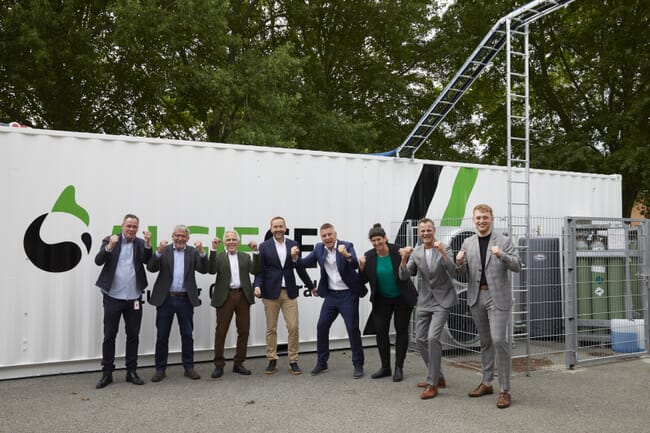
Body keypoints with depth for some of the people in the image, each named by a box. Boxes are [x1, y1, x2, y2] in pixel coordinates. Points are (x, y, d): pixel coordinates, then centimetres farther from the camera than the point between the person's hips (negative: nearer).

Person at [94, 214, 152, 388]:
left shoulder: (141, 243, 6)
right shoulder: (109, 240, 2)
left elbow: (147, 260, -9)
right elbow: (98, 261, -8)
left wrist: (148, 243, -24)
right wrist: (110, 246, -24)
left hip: (134, 298, 2)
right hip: (112, 297, -2)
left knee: (133, 335, 8)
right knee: (109, 336, 4)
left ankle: (131, 372, 19)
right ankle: (107, 373, 15)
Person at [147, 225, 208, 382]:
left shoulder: (193, 252, 4)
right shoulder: (164, 250, 2)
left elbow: (204, 270, -6)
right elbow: (151, 268, -8)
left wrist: (201, 252, -20)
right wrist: (159, 252, -23)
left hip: (185, 299, 1)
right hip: (165, 299, -1)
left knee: (187, 335, 7)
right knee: (162, 336, 6)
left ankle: (189, 367, 19)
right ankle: (160, 369, 16)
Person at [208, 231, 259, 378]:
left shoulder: (245, 257, 14)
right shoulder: (218, 256, 7)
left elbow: (255, 271, 0)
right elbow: (211, 270, -10)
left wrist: (255, 252, -9)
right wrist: (213, 249, -16)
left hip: (243, 296, 3)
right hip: (225, 297, -3)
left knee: (244, 330, 6)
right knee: (221, 331, 0)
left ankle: (238, 363, 18)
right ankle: (219, 365, 9)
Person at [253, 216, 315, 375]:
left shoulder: (294, 245, 5)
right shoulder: (264, 247, 0)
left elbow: (300, 268, 12)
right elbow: (260, 270, 0)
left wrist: (311, 286, 16)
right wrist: (257, 286, -17)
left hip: (289, 292, 1)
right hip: (271, 292, -1)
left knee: (293, 327, -1)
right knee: (271, 328, 7)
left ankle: (293, 361, 10)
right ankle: (272, 361, 18)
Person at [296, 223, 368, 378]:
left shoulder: (347, 246, -12)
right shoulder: (319, 248, 1)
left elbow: (355, 265, -25)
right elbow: (305, 263, 7)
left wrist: (347, 255, -44)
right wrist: (296, 257, -14)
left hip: (348, 295, -5)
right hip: (331, 295, 5)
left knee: (353, 329, -2)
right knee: (321, 327, 5)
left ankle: (358, 365, 11)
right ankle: (321, 363, 20)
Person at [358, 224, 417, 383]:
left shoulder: (397, 251, -17)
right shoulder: (369, 256, -8)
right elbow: (363, 280, -4)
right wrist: (362, 267, -22)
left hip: (402, 298, -3)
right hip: (382, 300, 3)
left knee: (401, 331, 6)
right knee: (380, 330, 3)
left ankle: (399, 368, 17)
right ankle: (385, 367, 19)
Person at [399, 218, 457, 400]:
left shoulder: (445, 248, -8)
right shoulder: (415, 252, 2)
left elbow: (452, 271, -21)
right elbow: (404, 276, -4)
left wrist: (442, 252, -33)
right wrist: (404, 258, -21)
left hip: (442, 300, -5)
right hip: (424, 301, 5)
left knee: (433, 337, -19)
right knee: (420, 339, 8)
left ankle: (433, 384, -7)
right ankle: (437, 377, 25)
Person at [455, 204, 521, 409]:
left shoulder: (504, 240, -2)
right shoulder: (468, 243, 8)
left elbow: (517, 266, -8)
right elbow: (462, 273, 9)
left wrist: (501, 255, -26)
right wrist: (459, 263, -14)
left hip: (498, 297, -4)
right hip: (477, 297, 4)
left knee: (499, 340, -11)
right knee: (485, 341, 14)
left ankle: (505, 390, -2)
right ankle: (486, 383, 25)